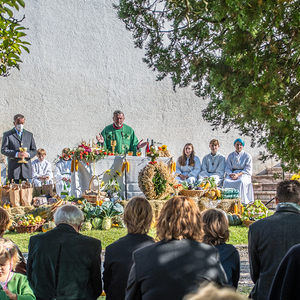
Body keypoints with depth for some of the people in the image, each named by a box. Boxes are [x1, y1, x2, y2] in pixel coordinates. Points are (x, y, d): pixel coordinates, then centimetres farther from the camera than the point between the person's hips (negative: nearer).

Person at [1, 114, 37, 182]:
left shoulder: (29, 135, 16)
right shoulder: (7, 135, 6)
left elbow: (34, 150, 15)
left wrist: (28, 154, -9)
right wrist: (16, 154, -17)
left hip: (26, 168, 3)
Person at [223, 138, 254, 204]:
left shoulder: (247, 156, 7)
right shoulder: (230, 156, 16)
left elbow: (248, 169, -1)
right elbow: (227, 168, 10)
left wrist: (238, 174, -16)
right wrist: (231, 174, -13)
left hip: (244, 174, -2)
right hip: (233, 173, 2)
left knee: (241, 182, -38)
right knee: (226, 181, -32)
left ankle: (240, 200, -37)